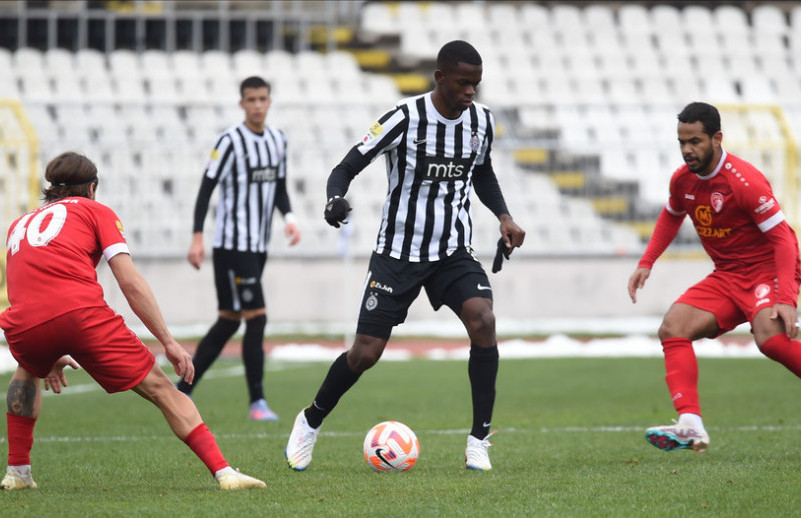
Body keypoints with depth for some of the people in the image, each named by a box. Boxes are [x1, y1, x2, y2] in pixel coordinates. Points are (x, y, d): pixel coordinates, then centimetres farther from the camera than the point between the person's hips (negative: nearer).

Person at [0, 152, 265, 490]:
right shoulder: (95, 211, 20)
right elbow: (130, 283, 8)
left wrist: (49, 357, 52)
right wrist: (169, 342, 8)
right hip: (82, 311, -4)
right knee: (160, 388, 4)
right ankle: (223, 472, -7)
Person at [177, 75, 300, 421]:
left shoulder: (278, 140, 11)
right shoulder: (230, 142, -11)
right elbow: (206, 189, -11)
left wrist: (289, 217, 0)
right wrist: (197, 237, -17)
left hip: (258, 246, 8)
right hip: (231, 245, -8)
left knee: (229, 321, 9)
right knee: (256, 318, -11)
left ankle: (182, 391, 16)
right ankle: (257, 402, -6)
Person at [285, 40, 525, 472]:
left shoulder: (481, 121, -1)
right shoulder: (405, 118, -16)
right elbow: (347, 167, -14)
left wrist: (504, 217, 4)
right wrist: (335, 198, -35)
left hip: (454, 253, 3)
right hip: (397, 253, -3)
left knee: (483, 322, -24)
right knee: (366, 352, -4)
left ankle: (479, 440, -14)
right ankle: (311, 422, 25)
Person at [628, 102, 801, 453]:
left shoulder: (745, 181, -21)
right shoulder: (682, 180, 1)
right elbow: (671, 216, 25)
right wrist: (646, 263, 16)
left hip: (768, 270, -7)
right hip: (726, 277, 7)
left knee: (770, 337, -35)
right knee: (672, 329, -12)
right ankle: (690, 425, -21)